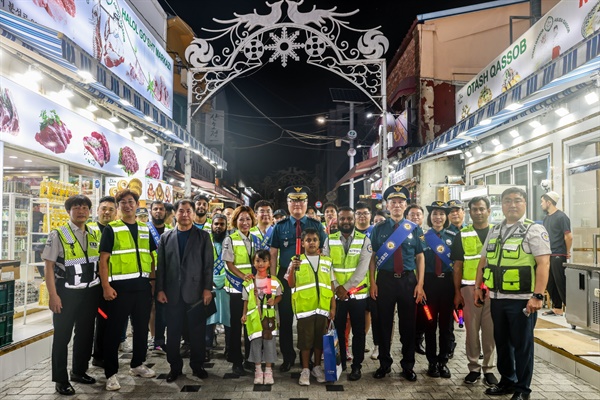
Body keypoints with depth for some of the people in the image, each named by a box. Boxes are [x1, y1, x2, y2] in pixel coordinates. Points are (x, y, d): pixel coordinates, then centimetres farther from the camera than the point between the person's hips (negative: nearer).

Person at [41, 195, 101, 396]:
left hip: (90, 292, 5)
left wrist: (99, 289, 10)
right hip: (66, 292, -5)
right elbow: (49, 266, -10)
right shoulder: (58, 235, -8)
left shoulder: (94, 235, 8)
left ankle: (79, 371, 32)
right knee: (62, 336, 5)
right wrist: (53, 295, -16)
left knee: (86, 334, 15)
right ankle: (61, 379, 18)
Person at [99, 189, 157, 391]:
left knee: (141, 327, 14)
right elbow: (103, 259, -7)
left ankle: (137, 364, 31)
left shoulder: (146, 229, 11)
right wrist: (106, 286, -14)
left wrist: (153, 280, 9)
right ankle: (111, 373, 12)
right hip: (120, 286, -5)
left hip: (142, 286, 5)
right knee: (114, 330, 2)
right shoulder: (111, 229, -2)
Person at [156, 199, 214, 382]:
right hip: (172, 292, 2)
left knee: (197, 331, 6)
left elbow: (208, 264, -1)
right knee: (173, 332, 8)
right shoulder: (166, 237, 8)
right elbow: (161, 265, 5)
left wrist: (207, 288, -7)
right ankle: (175, 366, 22)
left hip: (196, 291, -1)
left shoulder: (203, 236, 3)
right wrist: (160, 289, -1)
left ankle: (197, 366, 20)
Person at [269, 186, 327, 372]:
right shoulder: (279, 227, 4)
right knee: (285, 318, 8)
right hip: (286, 277, 1)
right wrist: (273, 278, -5)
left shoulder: (316, 225, 3)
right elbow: (273, 253, 2)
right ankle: (288, 357, 24)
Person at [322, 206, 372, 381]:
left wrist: (347, 288, -17)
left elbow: (363, 268, -11)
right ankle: (340, 363, 24)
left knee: (358, 331, 7)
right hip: (336, 293, 1)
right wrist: (337, 287, -14)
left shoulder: (364, 240, -3)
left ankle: (357, 366, 19)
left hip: (358, 293, -1)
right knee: (338, 329, 9)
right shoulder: (329, 240, 3)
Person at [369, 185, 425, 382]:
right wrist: (372, 283, -6)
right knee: (384, 323, 9)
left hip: (408, 280, 0)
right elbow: (373, 257, 1)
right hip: (385, 280, 0)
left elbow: (420, 257, 3)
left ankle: (408, 366, 25)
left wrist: (420, 284, -5)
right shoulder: (379, 229, 2)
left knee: (408, 324, 9)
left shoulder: (414, 229, 4)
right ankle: (384, 364, 25)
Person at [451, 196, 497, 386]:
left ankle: (489, 369, 18)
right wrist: (457, 292, 1)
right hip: (470, 288, 0)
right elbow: (457, 266, 5)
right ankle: (474, 368, 19)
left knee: (490, 329, 5)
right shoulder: (462, 235, 4)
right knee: (471, 329, 7)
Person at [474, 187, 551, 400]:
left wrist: (537, 296, -22)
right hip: (497, 297, 6)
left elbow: (543, 264, -15)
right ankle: (507, 381, 32)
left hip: (522, 299, -6)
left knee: (522, 344, 5)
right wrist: (478, 287, 13)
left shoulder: (534, 229, -7)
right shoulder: (494, 231, 12)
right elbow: (483, 261, 18)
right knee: (502, 341, 16)